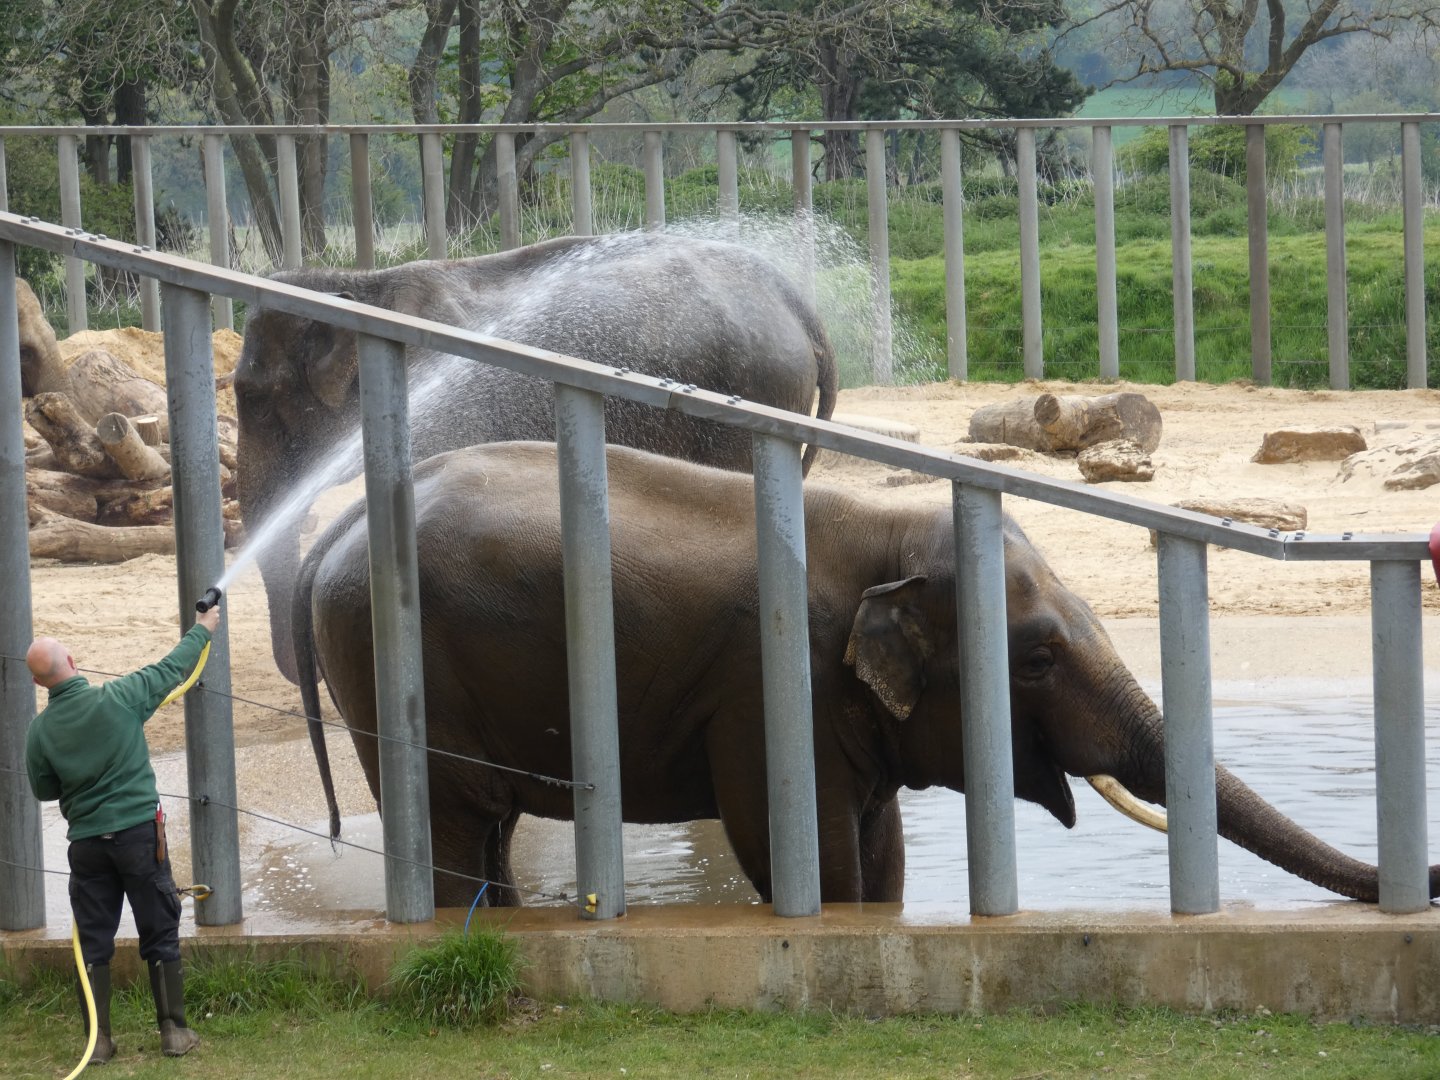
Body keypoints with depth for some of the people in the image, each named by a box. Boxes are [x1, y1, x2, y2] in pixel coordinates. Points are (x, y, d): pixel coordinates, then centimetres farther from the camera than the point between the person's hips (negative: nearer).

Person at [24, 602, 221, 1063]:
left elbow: (43, 790, 8)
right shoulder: (119, 697, -10)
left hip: (86, 843, 2)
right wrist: (202, 630, 20)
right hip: (138, 831, -2)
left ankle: (98, 1040, 10)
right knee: (160, 935, 8)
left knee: (93, 942, 10)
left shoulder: (41, 730, -4)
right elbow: (171, 670, 4)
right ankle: (174, 1031, 11)